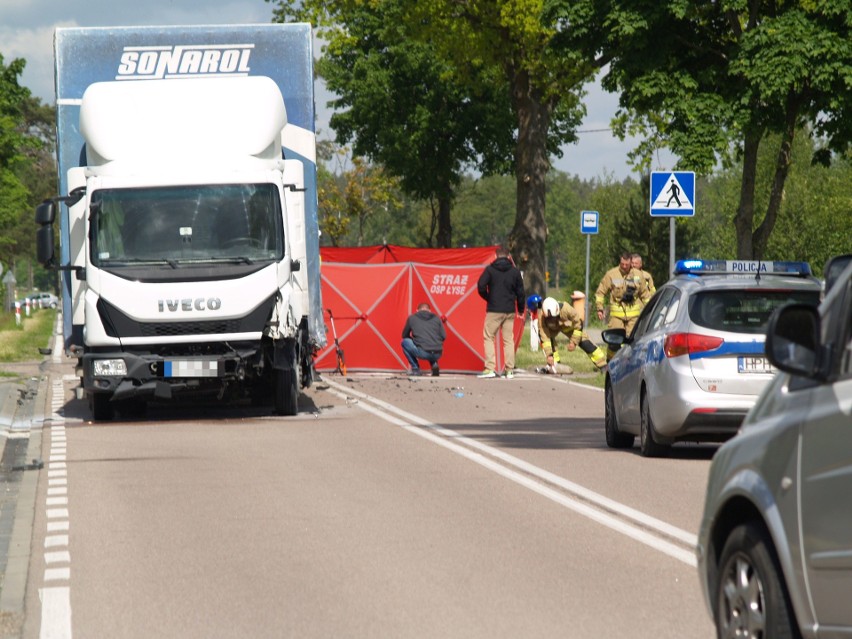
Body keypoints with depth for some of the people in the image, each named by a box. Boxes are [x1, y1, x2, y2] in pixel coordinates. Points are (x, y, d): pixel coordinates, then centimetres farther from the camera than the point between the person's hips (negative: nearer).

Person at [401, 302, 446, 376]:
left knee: (405, 342, 22)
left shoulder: (412, 318, 13)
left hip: (422, 353, -4)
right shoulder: (437, 318, 16)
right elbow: (443, 337, 14)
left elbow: (404, 335, 24)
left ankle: (415, 369, 15)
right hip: (437, 354, 4)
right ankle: (434, 364, 11)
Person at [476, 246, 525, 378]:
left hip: (494, 310, -3)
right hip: (510, 310, 3)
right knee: (508, 339, 7)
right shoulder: (515, 271, 5)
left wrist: (487, 298, 8)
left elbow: (481, 286, -11)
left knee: (489, 337, 3)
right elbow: (520, 291, 7)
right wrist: (520, 309, 18)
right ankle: (509, 370, 5)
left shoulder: (490, 269, -3)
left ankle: (490, 369, -8)